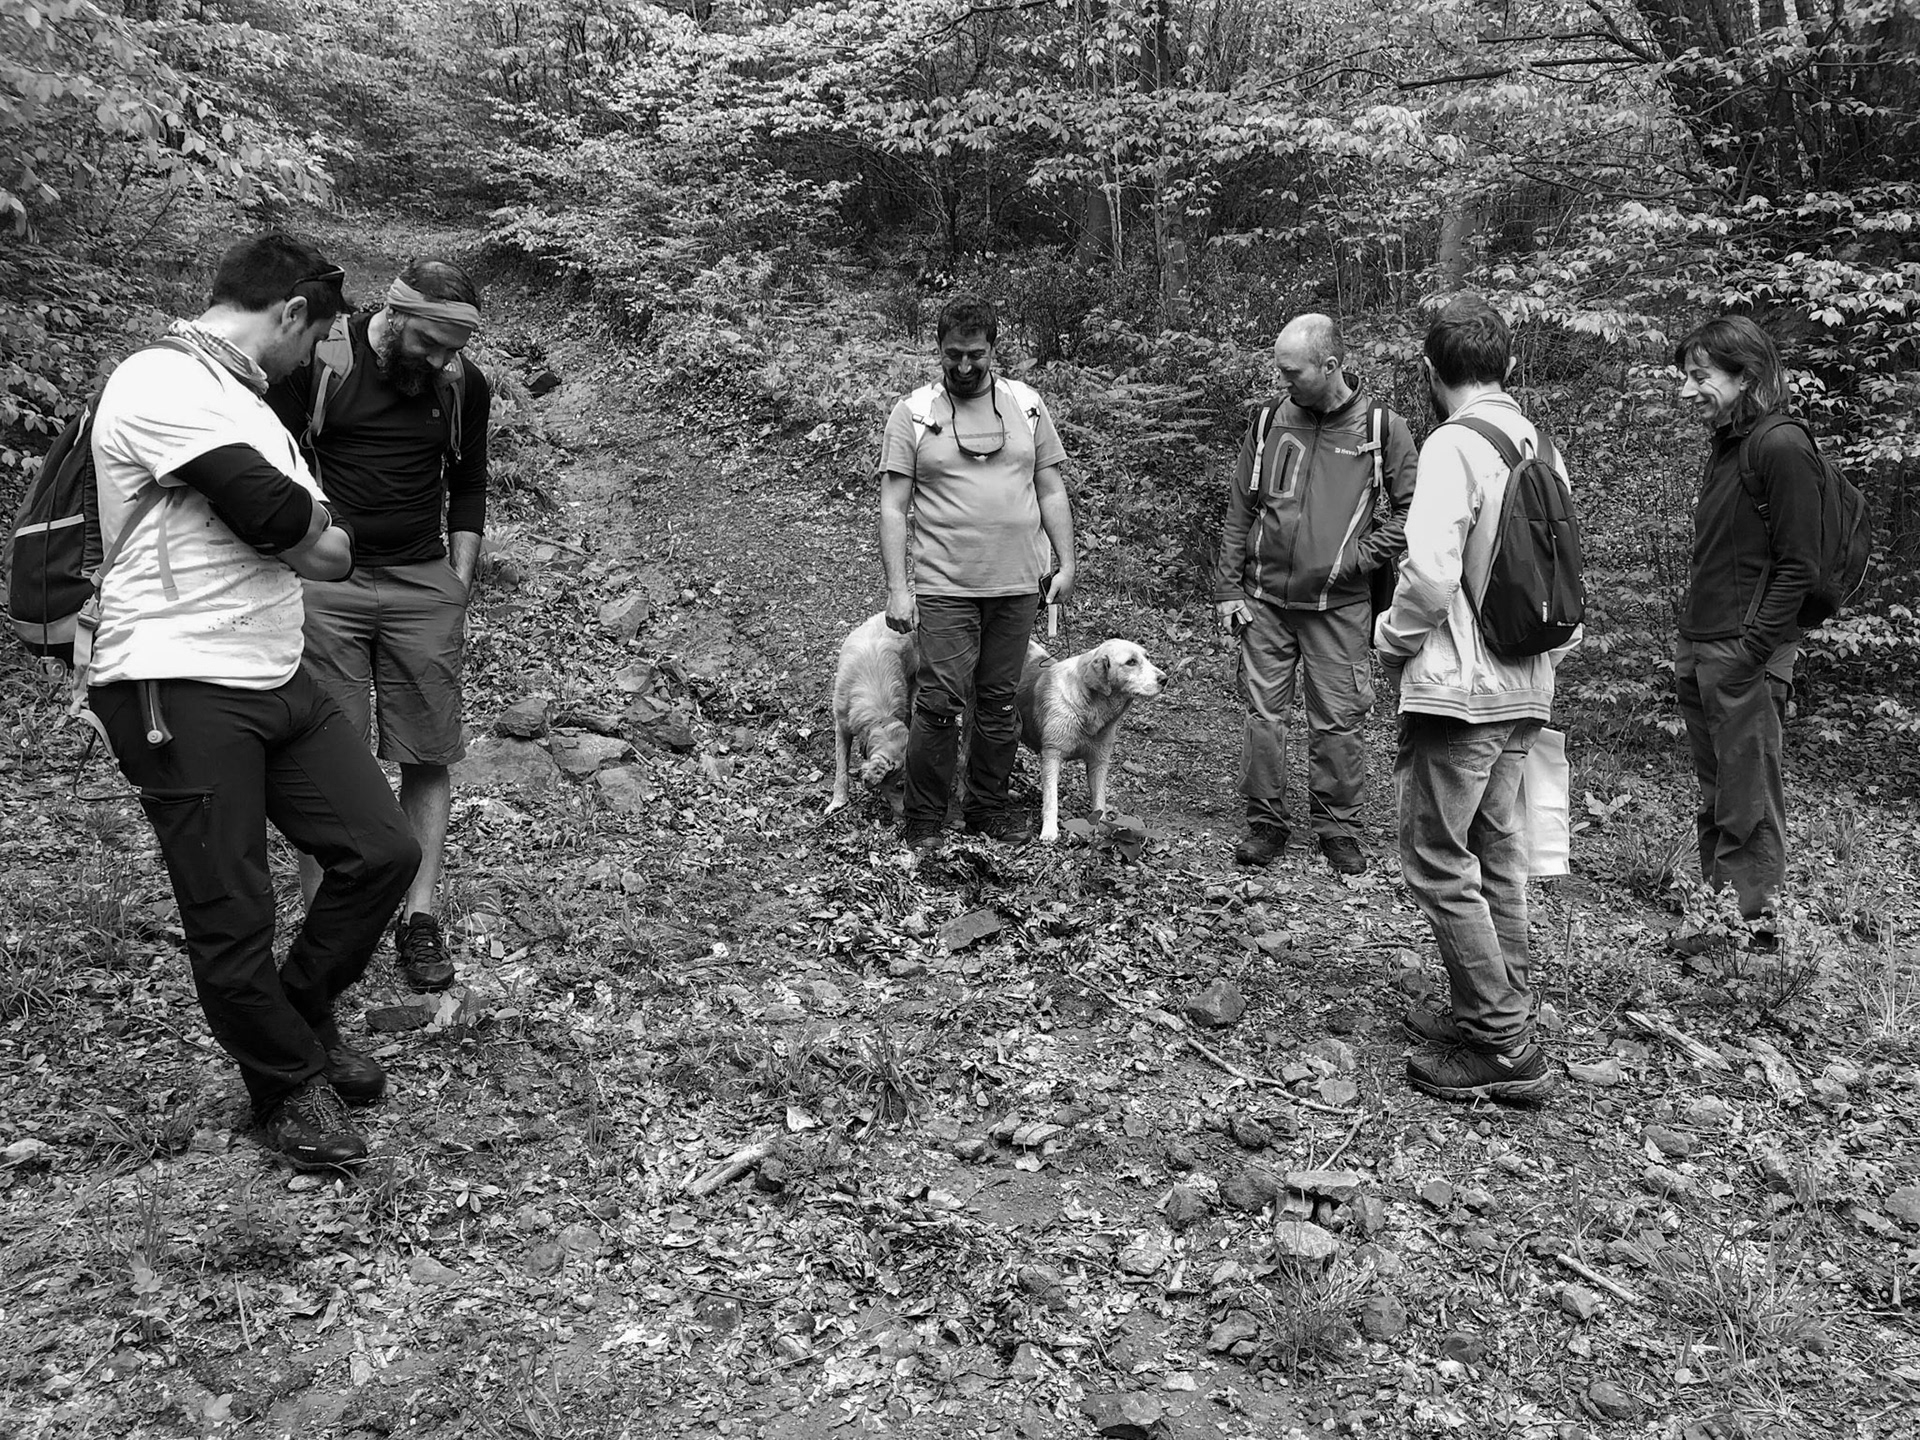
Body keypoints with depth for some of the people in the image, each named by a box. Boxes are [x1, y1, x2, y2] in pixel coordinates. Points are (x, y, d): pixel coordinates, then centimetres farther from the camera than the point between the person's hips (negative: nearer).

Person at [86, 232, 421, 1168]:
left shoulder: (239, 399, 21)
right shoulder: (161, 384, -11)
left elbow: (323, 552, 15)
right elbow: (279, 518, -20)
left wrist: (302, 528, -6)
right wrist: (316, 521, 2)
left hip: (277, 677, 9)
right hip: (180, 691, -9)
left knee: (382, 849, 4)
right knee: (232, 915, 0)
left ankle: (301, 1019, 26)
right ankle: (288, 1086, 20)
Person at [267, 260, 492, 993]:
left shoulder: (464, 386, 4)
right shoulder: (317, 363, -5)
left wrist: (459, 588, 9)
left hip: (424, 585, 2)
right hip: (323, 584, -2)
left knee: (427, 757, 0)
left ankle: (420, 916, 9)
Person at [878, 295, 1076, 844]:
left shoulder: (1026, 405, 9)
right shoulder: (912, 414, 0)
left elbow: (1051, 490, 13)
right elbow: (894, 508, -3)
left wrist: (1065, 563, 6)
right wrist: (897, 588, -10)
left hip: (1017, 586, 3)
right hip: (944, 588, -3)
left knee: (1000, 704, 9)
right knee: (940, 704, -7)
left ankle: (989, 811, 22)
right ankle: (923, 821, 6)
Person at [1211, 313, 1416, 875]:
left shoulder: (1382, 429, -2)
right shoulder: (1268, 422, 5)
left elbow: (1410, 509, 2)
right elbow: (1238, 512, 9)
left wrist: (1360, 556, -10)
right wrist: (1227, 589, 4)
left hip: (1339, 604, -2)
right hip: (1264, 600, 2)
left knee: (1337, 721, 3)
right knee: (1263, 712, 5)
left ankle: (1338, 827, 17)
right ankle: (1265, 821, 17)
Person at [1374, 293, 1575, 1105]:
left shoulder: (1453, 446, -15)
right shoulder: (1537, 445, 9)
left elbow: (1431, 575, -22)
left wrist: (1391, 636, -5)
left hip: (1458, 687, -8)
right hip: (1525, 689, 9)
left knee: (1439, 863, -1)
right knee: (1496, 859, 17)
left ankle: (1505, 1048, 3)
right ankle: (1499, 1021, 27)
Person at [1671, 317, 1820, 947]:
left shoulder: (1782, 447, -13)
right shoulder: (1725, 444, 14)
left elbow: (1798, 566, -16)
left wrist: (1748, 652, -18)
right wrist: (1687, 643, 13)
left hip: (1744, 657, -9)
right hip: (1700, 650, 9)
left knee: (1749, 807, -1)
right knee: (1715, 801, 16)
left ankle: (1757, 927, 9)